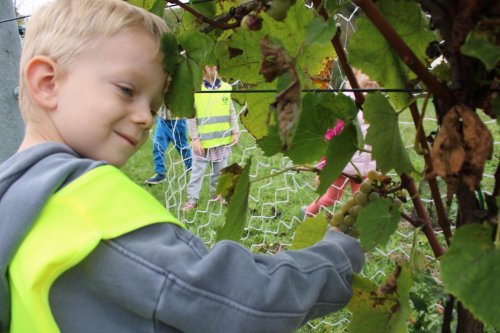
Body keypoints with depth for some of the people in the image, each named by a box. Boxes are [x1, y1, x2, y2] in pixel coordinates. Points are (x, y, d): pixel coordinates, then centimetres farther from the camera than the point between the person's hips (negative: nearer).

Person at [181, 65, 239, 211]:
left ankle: (217, 192, 30)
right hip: (203, 140, -3)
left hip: (223, 139, 4)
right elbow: (191, 117, -7)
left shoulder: (225, 87, 4)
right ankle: (192, 199, 13)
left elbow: (232, 113, 8)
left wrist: (235, 132, 2)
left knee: (220, 169, 14)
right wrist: (195, 138, -11)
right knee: (198, 170, 4)